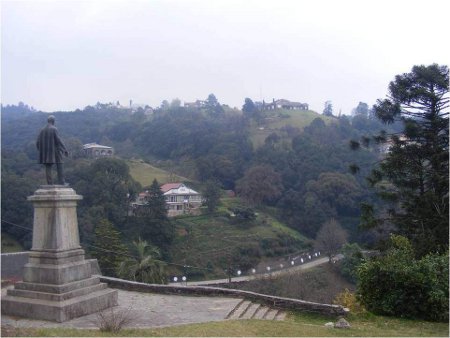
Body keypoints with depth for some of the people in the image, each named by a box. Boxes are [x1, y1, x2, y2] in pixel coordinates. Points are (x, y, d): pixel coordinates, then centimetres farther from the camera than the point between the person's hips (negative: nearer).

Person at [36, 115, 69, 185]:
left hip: (46, 152, 5)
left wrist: (41, 150, 21)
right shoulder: (54, 129, -8)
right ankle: (61, 182, 1)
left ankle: (50, 184, 3)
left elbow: (38, 142, 8)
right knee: (59, 167, 3)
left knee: (48, 168, 5)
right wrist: (65, 150, -11)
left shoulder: (42, 130, 7)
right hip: (55, 151, -5)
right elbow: (59, 140, -14)